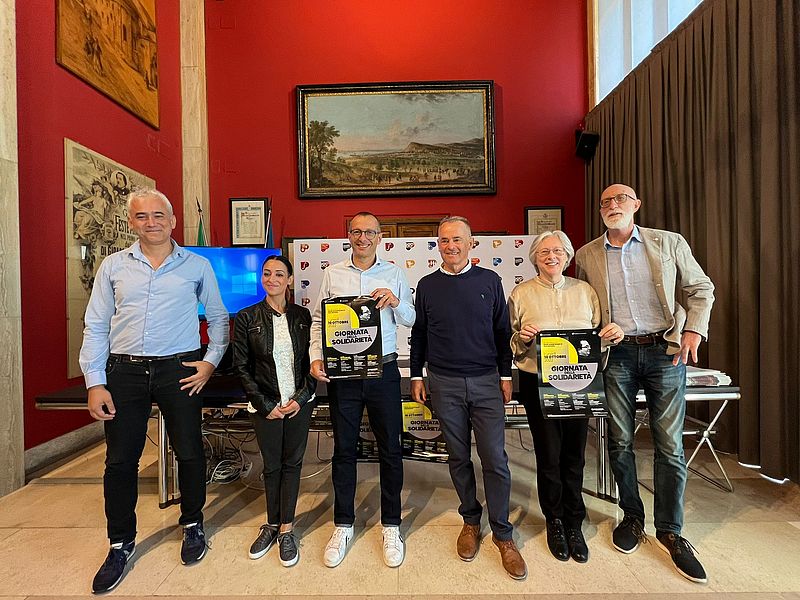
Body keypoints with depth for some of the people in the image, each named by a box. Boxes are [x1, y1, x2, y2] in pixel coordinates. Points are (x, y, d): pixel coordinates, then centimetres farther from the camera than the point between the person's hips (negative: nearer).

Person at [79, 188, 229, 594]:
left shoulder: (197, 266, 3)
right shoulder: (113, 266, 7)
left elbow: (218, 317, 7)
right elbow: (96, 326, 6)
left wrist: (210, 361, -2)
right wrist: (94, 382, 0)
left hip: (180, 369, -1)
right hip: (125, 371, 2)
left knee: (189, 453, 8)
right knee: (120, 460, 10)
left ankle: (193, 525, 32)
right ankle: (121, 544, 32)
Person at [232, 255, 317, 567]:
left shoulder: (303, 316, 0)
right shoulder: (247, 317, -4)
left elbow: (313, 361, 2)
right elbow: (241, 366, -3)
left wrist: (301, 398, -7)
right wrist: (265, 404, -7)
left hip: (299, 402, 1)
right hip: (266, 405, -1)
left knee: (292, 463, 10)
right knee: (271, 465, 13)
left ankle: (286, 529, 26)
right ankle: (272, 525, 34)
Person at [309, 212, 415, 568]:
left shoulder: (394, 274, 5)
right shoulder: (332, 274, 6)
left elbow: (411, 321, 6)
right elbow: (317, 319, 6)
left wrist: (396, 301, -14)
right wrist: (316, 358, -7)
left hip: (383, 371, 0)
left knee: (390, 450, 9)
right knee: (344, 449, 13)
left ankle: (391, 526, 30)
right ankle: (343, 525, 33)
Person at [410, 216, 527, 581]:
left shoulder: (489, 281, 2)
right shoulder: (427, 285, 3)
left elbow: (502, 331, 6)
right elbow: (418, 334, 8)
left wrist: (506, 376, 4)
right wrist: (416, 376, 6)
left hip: (486, 381, 0)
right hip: (444, 384, 1)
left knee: (495, 458, 3)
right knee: (458, 457, 13)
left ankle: (502, 534, 23)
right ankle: (471, 521, 34)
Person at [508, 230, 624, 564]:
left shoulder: (584, 290, 10)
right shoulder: (521, 294, 2)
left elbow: (598, 335, 13)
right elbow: (509, 344, 2)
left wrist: (613, 333, -8)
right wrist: (523, 338, -18)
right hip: (538, 384, -2)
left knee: (574, 454, 11)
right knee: (549, 455, 6)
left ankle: (574, 524, 32)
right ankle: (555, 522, 30)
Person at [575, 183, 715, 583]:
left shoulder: (669, 243, 4)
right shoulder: (587, 255, 6)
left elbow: (700, 289, 8)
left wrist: (694, 329, -8)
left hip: (665, 351, 0)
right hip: (616, 355, 1)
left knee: (669, 445, 5)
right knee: (619, 441, 8)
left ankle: (670, 531, 24)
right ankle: (632, 518, 29)